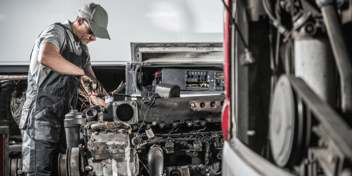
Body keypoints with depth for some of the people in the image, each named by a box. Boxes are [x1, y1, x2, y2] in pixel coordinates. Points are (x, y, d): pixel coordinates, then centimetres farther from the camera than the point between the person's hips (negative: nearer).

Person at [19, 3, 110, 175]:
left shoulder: (82, 48, 17)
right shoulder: (56, 31, -11)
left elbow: (93, 83, 26)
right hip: (41, 114, -9)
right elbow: (46, 57, -35)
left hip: (62, 116, 9)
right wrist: (82, 72, -28)